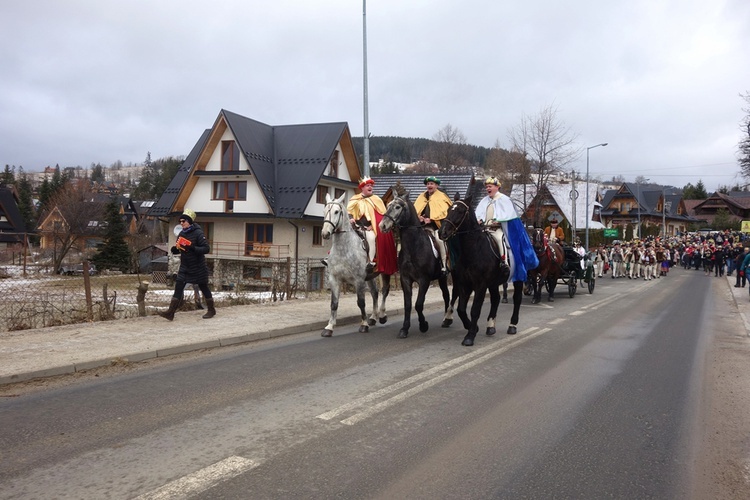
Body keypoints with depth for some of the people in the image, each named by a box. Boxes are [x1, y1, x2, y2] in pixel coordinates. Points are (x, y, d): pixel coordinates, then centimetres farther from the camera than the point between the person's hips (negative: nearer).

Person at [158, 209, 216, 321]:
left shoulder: (198, 233, -15)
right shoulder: (181, 234, 6)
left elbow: (206, 248, -20)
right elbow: (179, 248, 17)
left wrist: (193, 248, -33)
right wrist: (175, 249, -7)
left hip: (198, 267, -6)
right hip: (185, 267, 6)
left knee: (204, 287, 7)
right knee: (178, 287, -4)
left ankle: (211, 310, 23)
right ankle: (171, 312, -5)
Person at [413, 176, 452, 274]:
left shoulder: (442, 196, 3)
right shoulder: (422, 196, 20)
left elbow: (443, 211, -10)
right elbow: (415, 210, 15)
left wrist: (431, 219, -18)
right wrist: (418, 217, -7)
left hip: (436, 225, -5)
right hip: (422, 225, 5)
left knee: (439, 240, -28)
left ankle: (444, 265, -21)